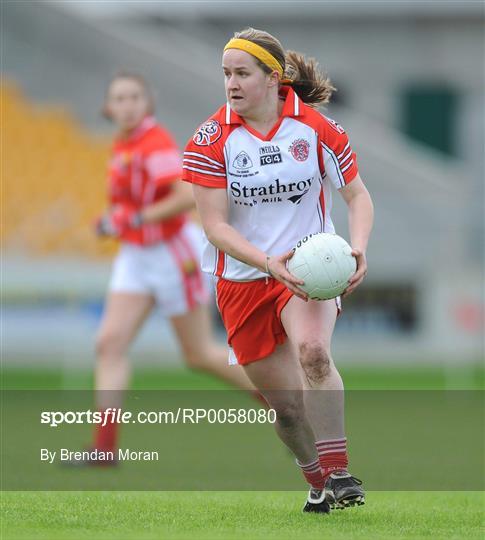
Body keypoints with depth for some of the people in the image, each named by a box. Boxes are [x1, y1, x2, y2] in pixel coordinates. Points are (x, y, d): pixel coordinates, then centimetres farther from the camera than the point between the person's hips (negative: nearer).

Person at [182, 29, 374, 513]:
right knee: (285, 404, 5)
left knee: (312, 350, -33)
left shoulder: (317, 128, -7)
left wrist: (357, 249, -19)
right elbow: (215, 224, -12)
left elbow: (358, 195, 1)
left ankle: (337, 471, -33)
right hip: (242, 279, 2)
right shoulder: (211, 140, -8)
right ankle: (318, 484, 30)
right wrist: (269, 262, -27)